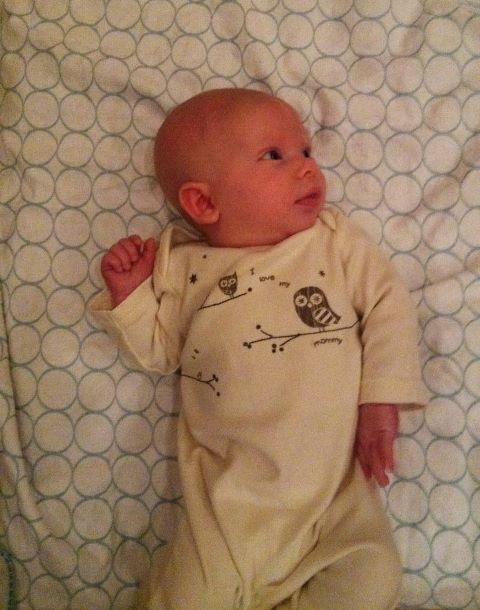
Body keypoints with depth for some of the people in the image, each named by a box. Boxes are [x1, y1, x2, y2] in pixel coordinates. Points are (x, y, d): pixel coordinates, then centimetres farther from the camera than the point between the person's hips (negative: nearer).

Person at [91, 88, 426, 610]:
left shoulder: (336, 239, 4)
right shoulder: (183, 267, 3)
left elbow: (387, 305, 3)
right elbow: (157, 351, 9)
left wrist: (381, 403, -5)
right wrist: (128, 293, -6)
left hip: (337, 480, 1)